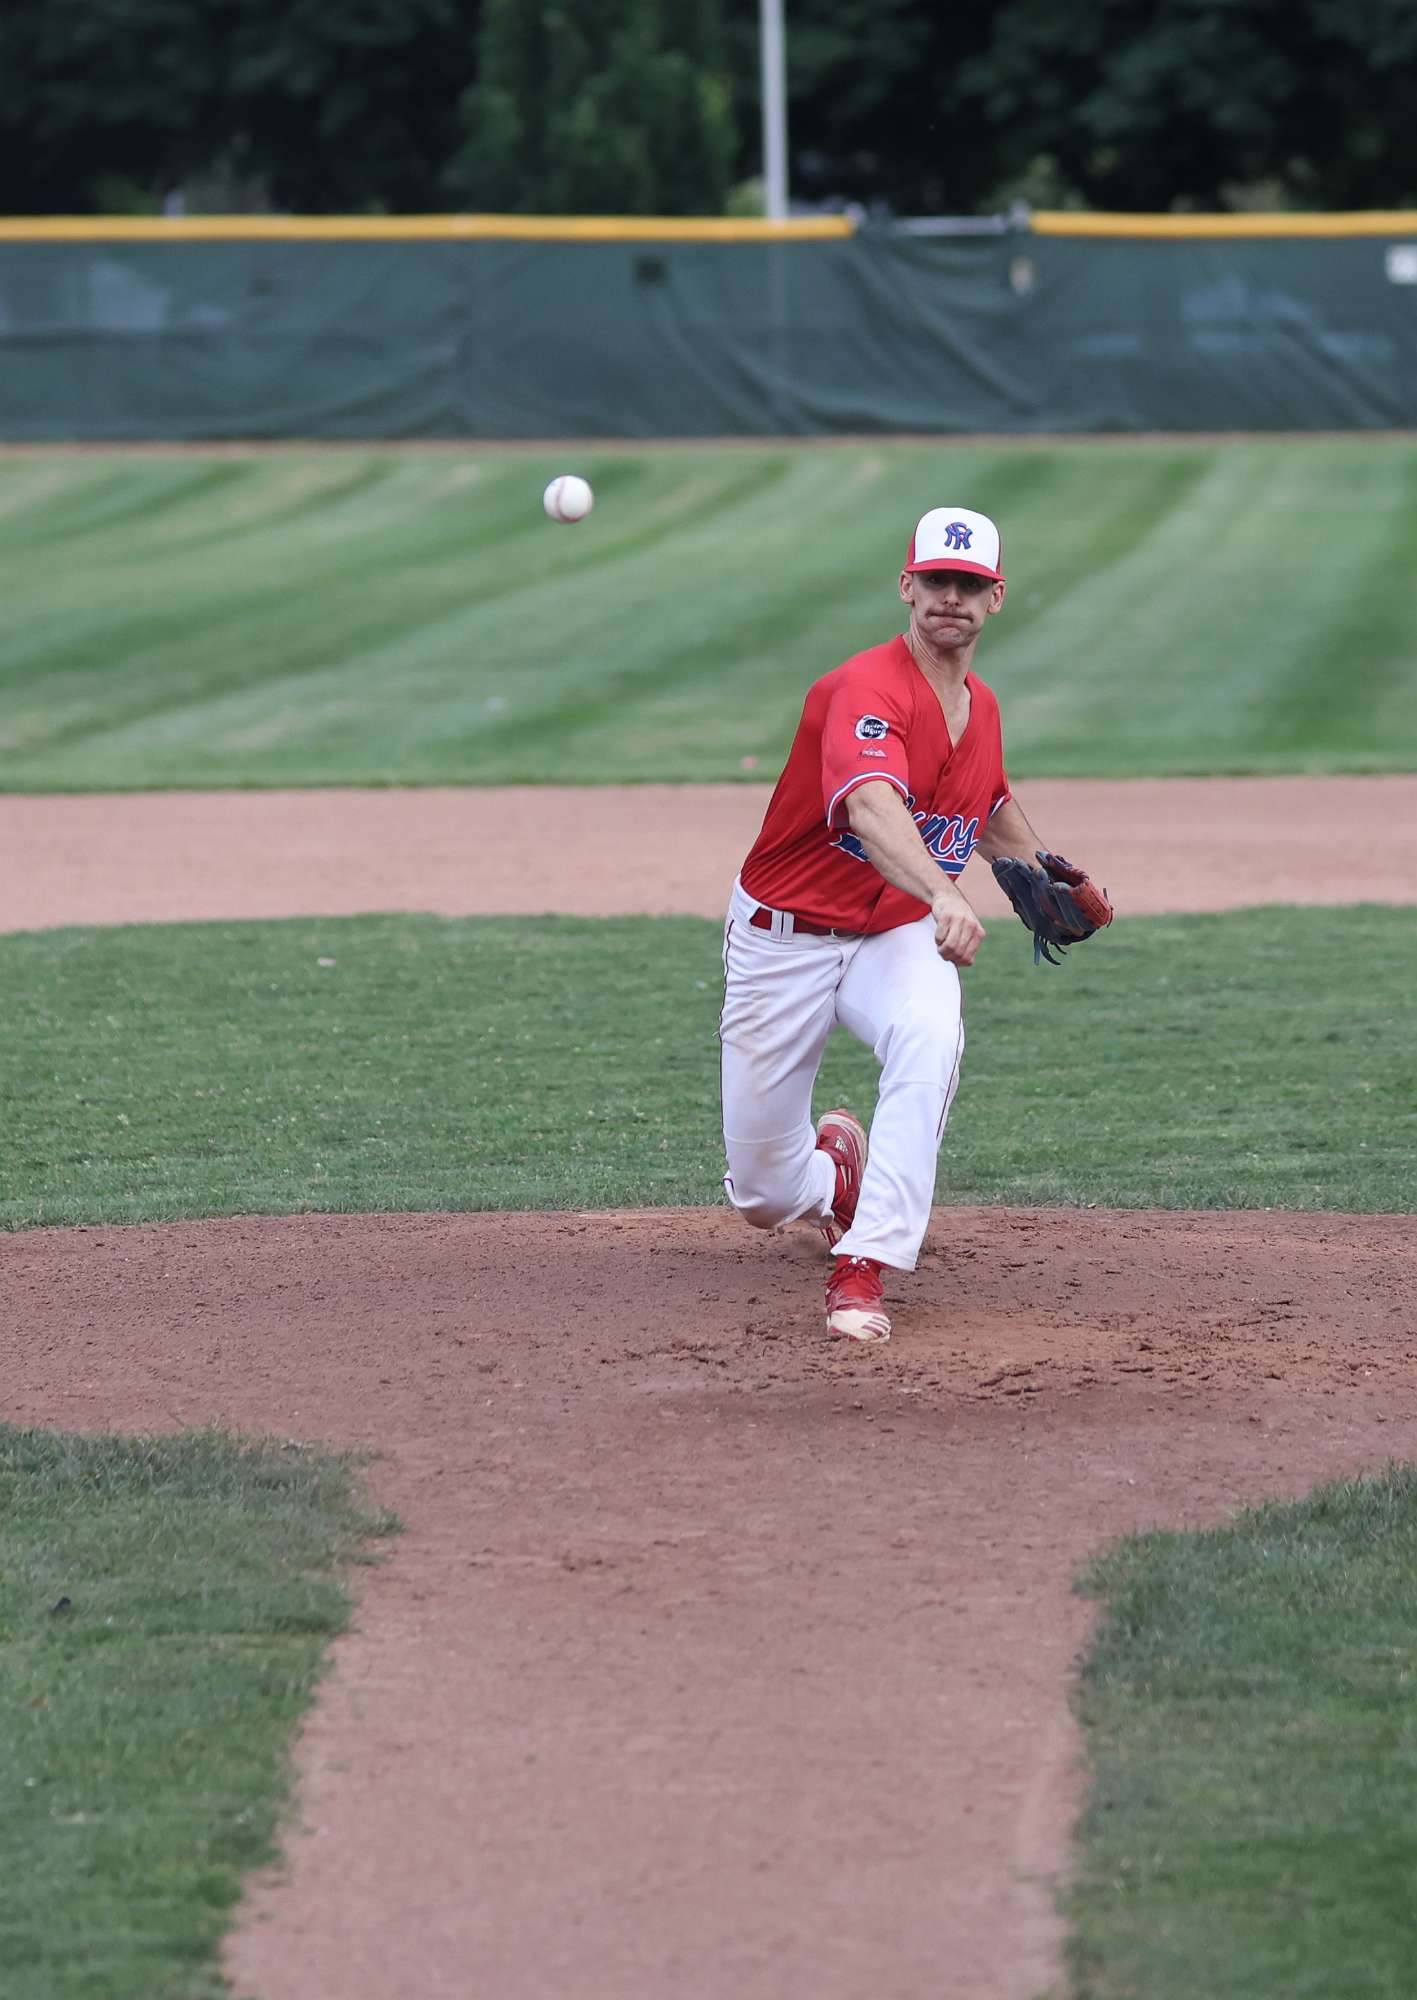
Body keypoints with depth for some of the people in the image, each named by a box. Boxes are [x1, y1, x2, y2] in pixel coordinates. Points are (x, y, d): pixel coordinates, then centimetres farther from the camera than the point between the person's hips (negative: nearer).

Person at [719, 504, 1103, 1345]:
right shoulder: (869, 691, -23)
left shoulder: (981, 708, 2)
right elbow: (872, 809, -44)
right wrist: (945, 894, -61)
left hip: (899, 937, 4)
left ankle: (865, 1270, -31)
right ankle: (835, 1171, 41)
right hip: (787, 937, -4)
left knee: (930, 1037, -34)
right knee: (764, 1196, 1)